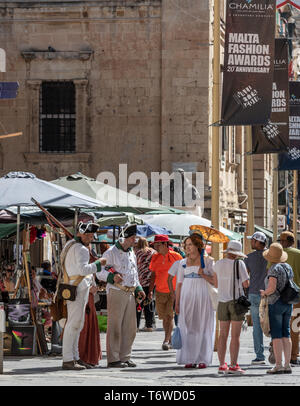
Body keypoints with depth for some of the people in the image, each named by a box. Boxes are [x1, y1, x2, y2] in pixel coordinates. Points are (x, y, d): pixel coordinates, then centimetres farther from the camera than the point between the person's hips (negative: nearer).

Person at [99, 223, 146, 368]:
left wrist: (138, 288, 15)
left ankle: (125, 357, 16)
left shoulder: (131, 253, 17)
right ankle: (113, 359, -4)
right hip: (116, 292, -8)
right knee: (115, 327, -6)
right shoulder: (111, 253, -6)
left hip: (130, 293, 8)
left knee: (129, 327, 8)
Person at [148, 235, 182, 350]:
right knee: (163, 317, 8)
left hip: (173, 292, -4)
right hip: (160, 292, 4)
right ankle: (169, 338, 22)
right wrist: (150, 290, 9)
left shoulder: (176, 256, -5)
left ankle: (166, 341, -14)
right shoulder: (155, 257, 5)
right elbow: (153, 275, 13)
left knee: (169, 316, -12)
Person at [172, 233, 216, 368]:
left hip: (203, 297, -2)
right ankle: (190, 359, 3)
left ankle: (202, 359, 3)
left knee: (202, 327, -2)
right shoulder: (183, 263, 10)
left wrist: (203, 275, -15)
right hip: (187, 298, 2)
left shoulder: (207, 261, 2)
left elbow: (215, 281, 1)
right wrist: (177, 303, 6)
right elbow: (179, 284, 10)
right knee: (187, 328, -1)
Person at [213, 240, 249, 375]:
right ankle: (233, 366, -3)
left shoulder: (218, 264, 5)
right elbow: (246, 284, -8)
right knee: (235, 336, -2)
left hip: (222, 302, 4)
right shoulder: (239, 264, -9)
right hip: (236, 301, -4)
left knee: (223, 335, 8)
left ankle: (222, 365, 7)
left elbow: (216, 284, 12)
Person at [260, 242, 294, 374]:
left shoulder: (274, 269, -13)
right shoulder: (288, 267, 11)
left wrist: (264, 293, -2)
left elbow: (272, 288, -22)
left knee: (276, 334, -6)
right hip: (288, 304, 8)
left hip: (275, 303, -7)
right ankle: (287, 365, 6)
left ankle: (278, 365, -9)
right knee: (286, 334, 8)